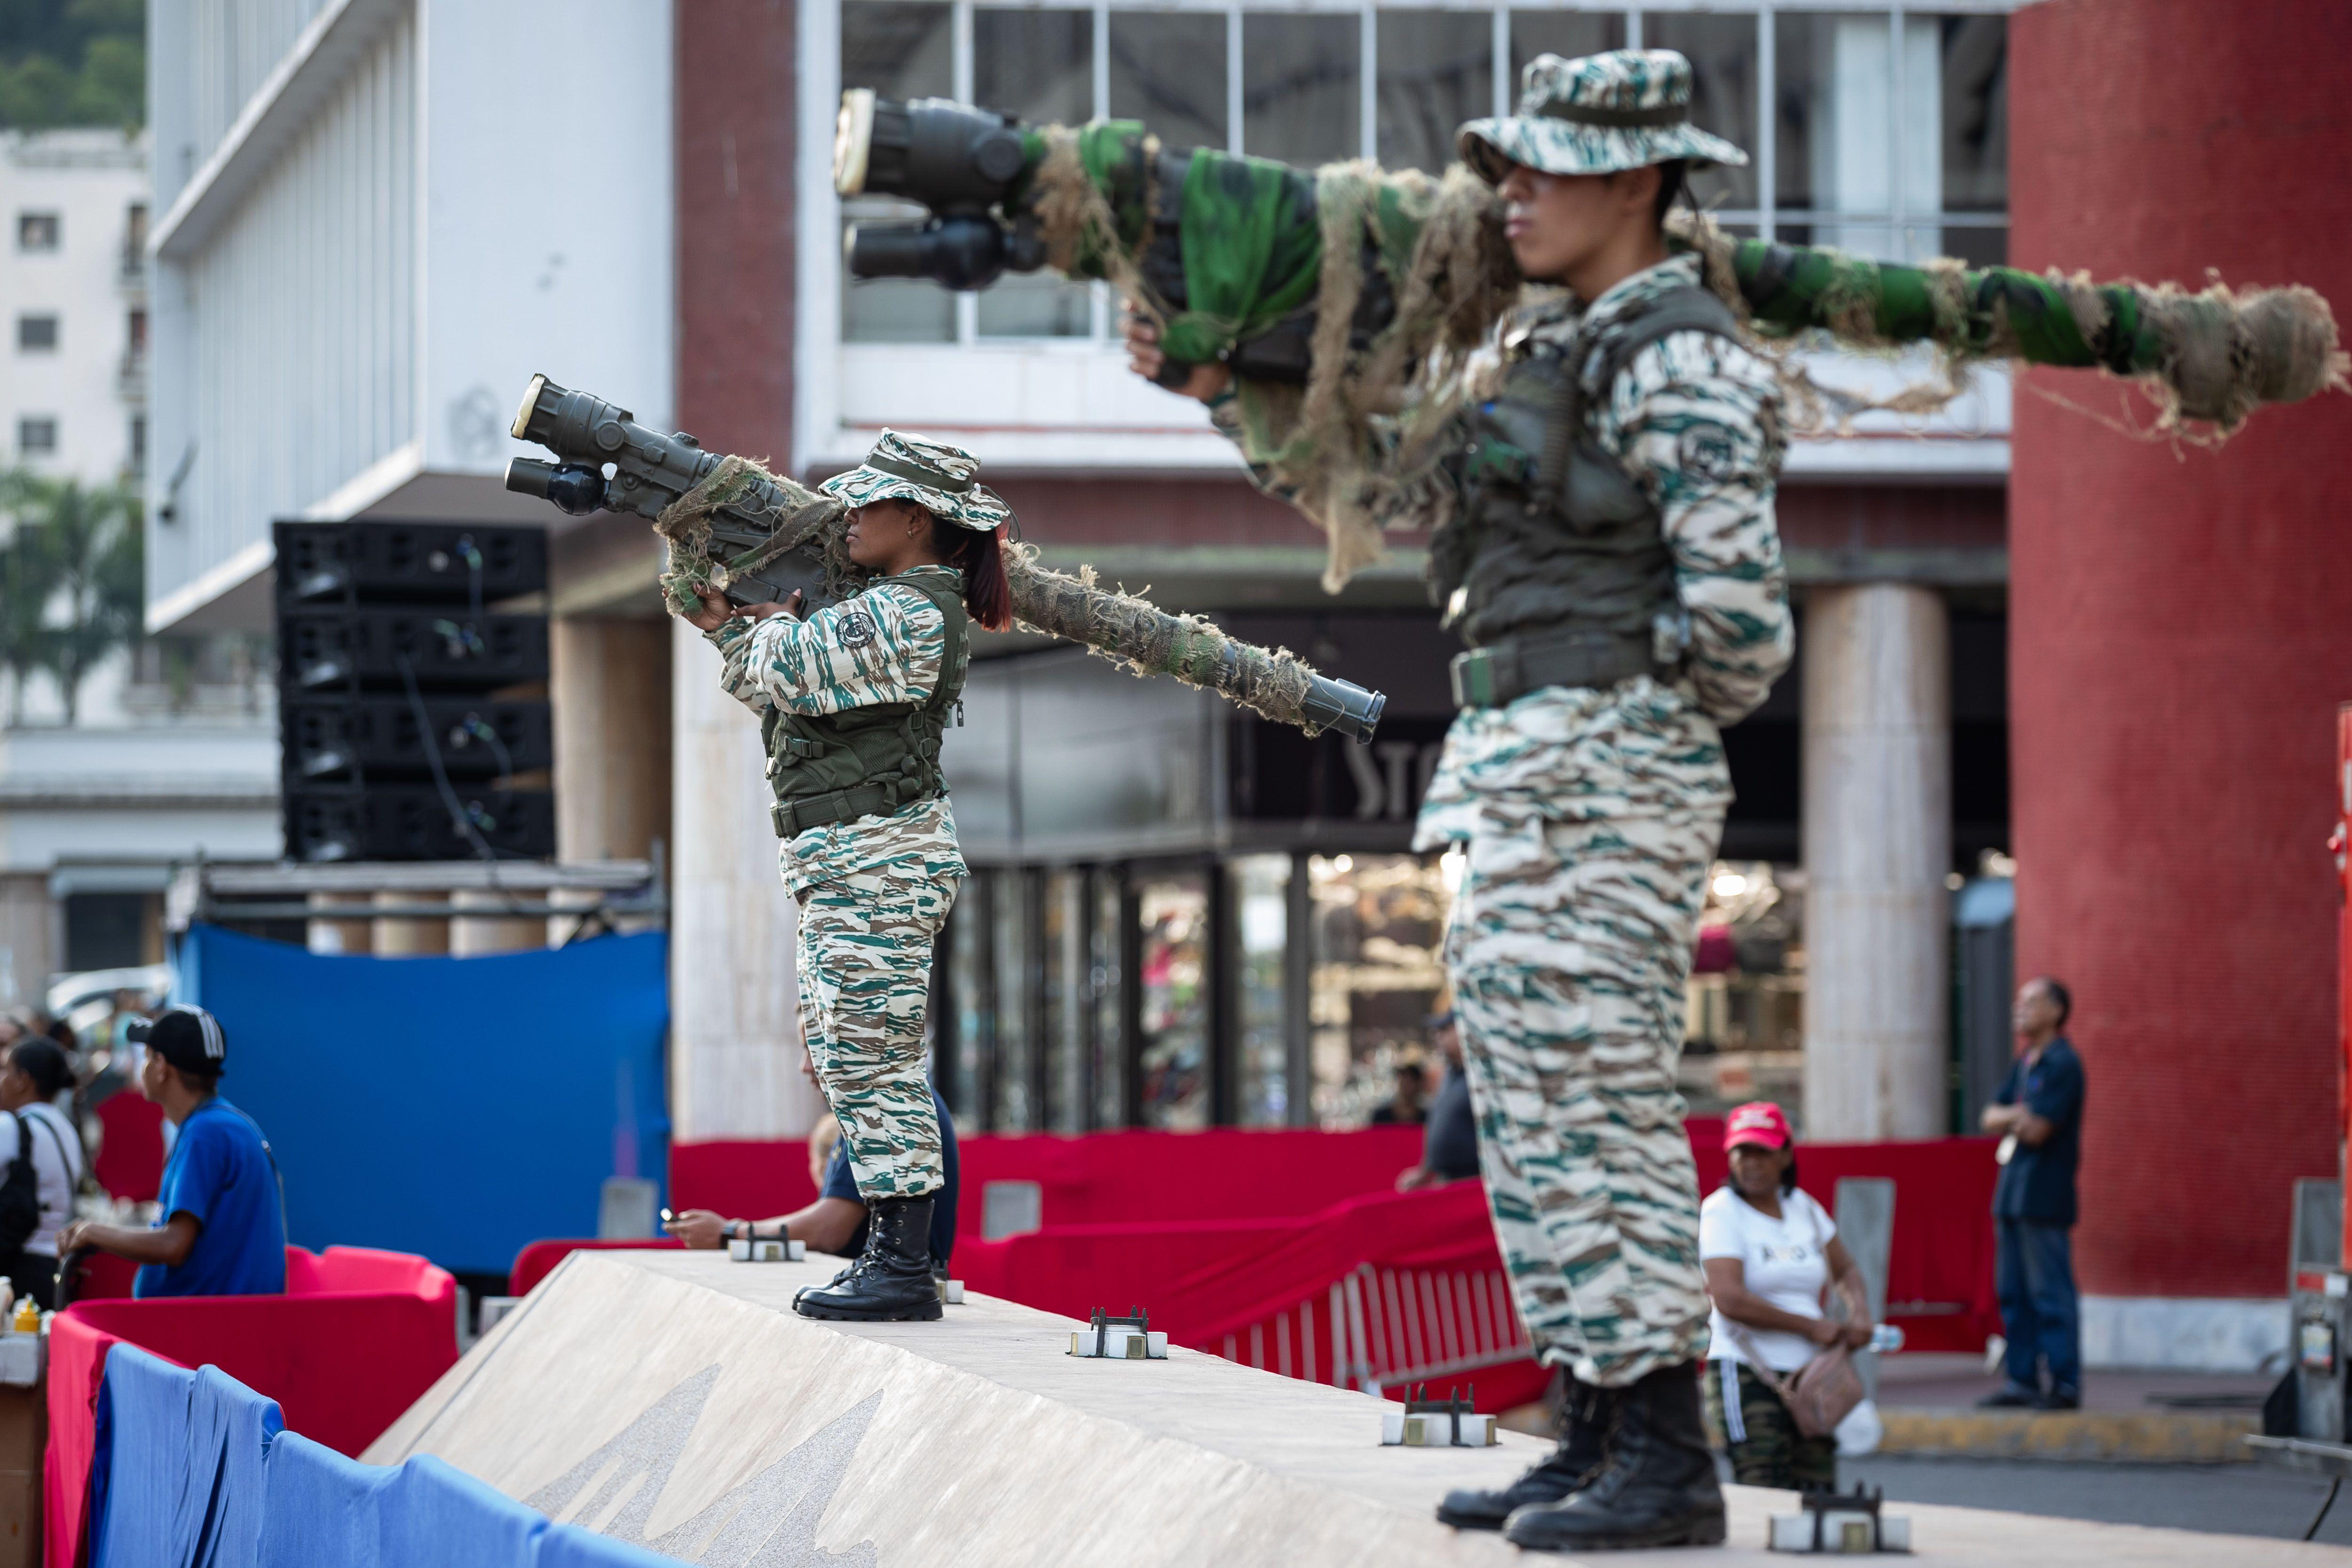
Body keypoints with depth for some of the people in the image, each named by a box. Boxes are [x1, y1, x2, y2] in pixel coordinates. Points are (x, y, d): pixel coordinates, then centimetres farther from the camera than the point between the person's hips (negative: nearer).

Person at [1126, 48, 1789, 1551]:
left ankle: (1671, 1467, -7)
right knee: (1537, 1117, 10)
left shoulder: (1683, 367, -12)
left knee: (1597, 1109, -10)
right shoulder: (1551, 350, 18)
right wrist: (1216, 382, 19)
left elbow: (1735, 613, -20)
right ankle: (1600, 1442, 14)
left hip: (1605, 777, -10)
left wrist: (1632, 684, -2)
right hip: (1516, 786, 10)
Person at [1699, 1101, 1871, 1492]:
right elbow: (1729, 1300, -17)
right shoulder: (1721, 1211, -5)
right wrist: (1812, 1326, -11)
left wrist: (1860, 1314, 6)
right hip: (1746, 1376, -6)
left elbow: (1845, 1269, 29)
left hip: (1809, 1376, 6)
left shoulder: (1802, 1207, 14)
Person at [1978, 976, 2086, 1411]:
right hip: (2013, 1192, 9)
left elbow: (2037, 1130, -18)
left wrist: (2009, 1119, 1)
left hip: (2043, 1196, -9)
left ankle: (2065, 1384, -6)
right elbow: (1992, 1119, 14)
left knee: (2050, 1292, -8)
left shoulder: (2062, 1064, -12)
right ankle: (2022, 1379, 16)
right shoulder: (2023, 1064, 17)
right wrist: (2021, 1116, -6)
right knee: (2013, 1292, 11)